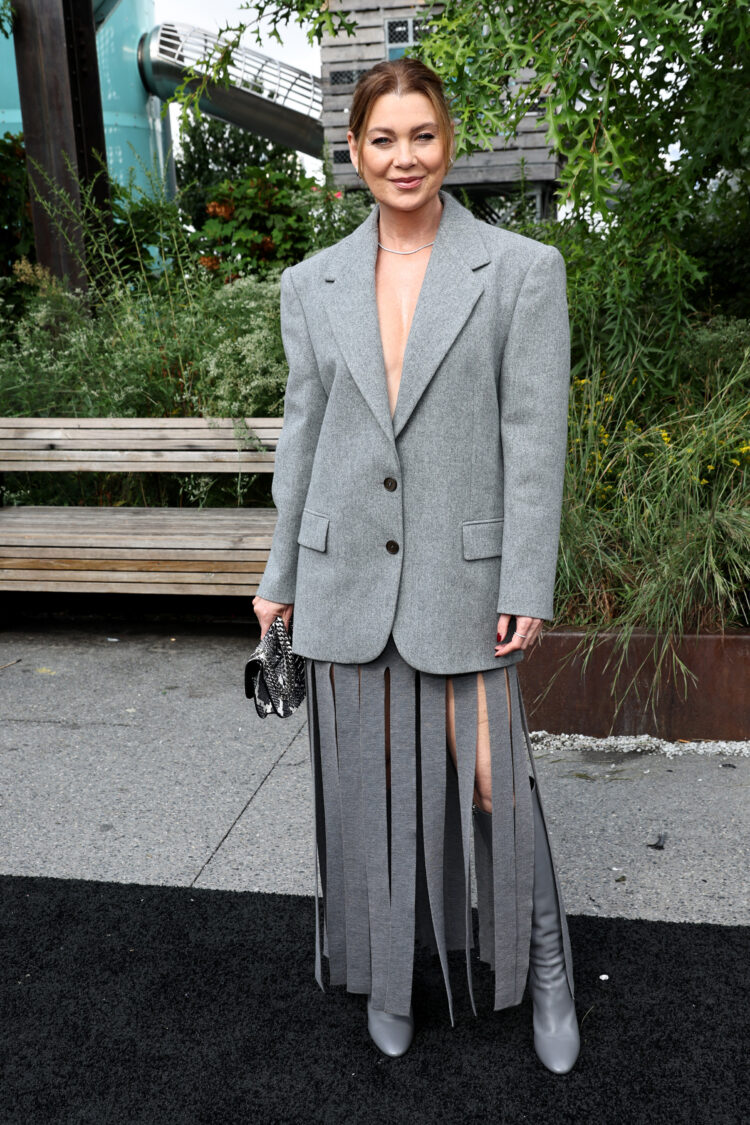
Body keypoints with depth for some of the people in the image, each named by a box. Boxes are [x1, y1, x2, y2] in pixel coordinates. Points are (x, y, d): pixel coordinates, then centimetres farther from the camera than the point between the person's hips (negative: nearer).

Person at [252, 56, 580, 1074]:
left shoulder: (523, 270, -3)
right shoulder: (312, 284, 6)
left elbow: (535, 438, -6)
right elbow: (303, 432, 10)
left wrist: (528, 587, -9)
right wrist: (279, 576, 12)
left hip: (463, 573, -2)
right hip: (347, 576, 3)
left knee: (492, 782, 5)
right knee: (367, 785, 13)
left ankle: (544, 968, 33)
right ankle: (388, 972, 37)